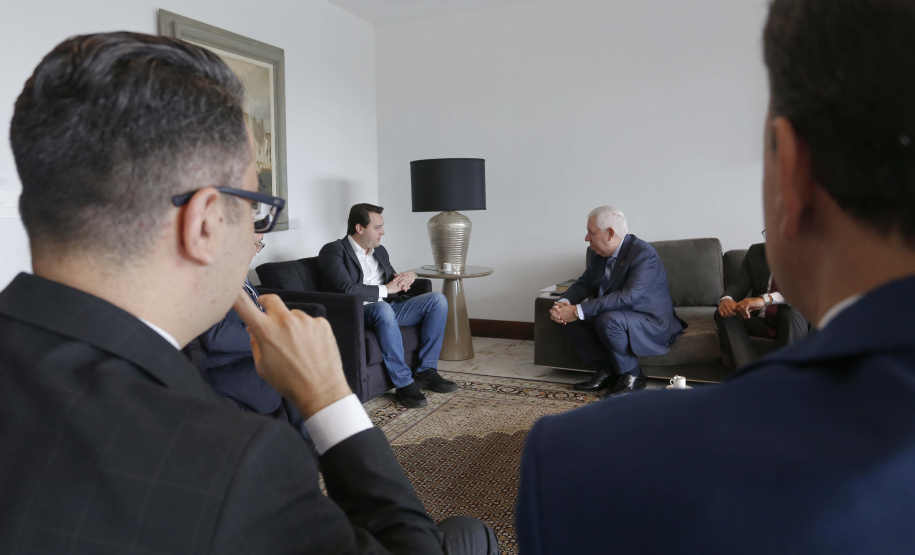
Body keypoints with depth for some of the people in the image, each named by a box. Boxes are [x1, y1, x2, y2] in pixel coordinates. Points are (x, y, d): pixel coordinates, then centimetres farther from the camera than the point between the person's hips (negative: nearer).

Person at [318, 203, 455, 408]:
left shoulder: (380, 251, 20)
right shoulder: (333, 251, -4)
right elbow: (346, 289, -18)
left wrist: (408, 277, 5)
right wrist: (386, 289, -12)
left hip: (390, 308, 7)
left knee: (437, 299, -11)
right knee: (382, 308, -40)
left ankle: (426, 371, -10)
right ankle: (404, 383, -31)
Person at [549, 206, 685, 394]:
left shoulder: (644, 255, -24)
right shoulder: (599, 254, 2)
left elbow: (628, 296, -35)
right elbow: (584, 283, 6)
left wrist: (579, 311, -37)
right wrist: (564, 303, -19)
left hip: (652, 323, -8)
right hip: (619, 315, 8)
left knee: (608, 320, -36)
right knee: (570, 317, -9)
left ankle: (632, 375, -12)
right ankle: (606, 370, -1)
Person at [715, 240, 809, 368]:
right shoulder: (755, 252, 8)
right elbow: (740, 284, 1)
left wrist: (766, 299, -40)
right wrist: (725, 299, -25)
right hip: (760, 320, 4)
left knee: (792, 313, -36)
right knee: (724, 314, -23)